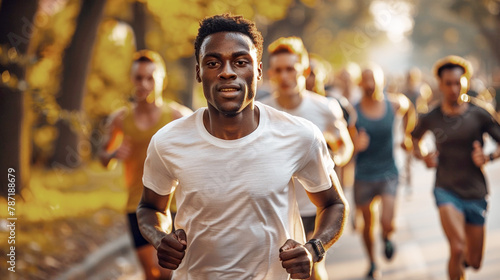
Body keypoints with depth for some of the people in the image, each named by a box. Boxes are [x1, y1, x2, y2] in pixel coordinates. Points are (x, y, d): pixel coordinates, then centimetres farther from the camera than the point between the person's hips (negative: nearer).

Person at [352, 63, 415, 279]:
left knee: (387, 223, -13)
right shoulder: (352, 111, -12)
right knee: (367, 224, 11)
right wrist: (355, 145, -27)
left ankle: (386, 238, 25)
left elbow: (408, 110, 20)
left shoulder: (395, 103, -6)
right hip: (363, 175, 0)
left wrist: (407, 135, 14)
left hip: (388, 173, 0)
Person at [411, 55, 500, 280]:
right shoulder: (430, 118, -1)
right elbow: (415, 141, 18)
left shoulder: (479, 116, -6)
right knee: (457, 249, -24)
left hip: (475, 193, 1)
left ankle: (462, 260, 47)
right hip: (446, 190, -1)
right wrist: (423, 156, -1)